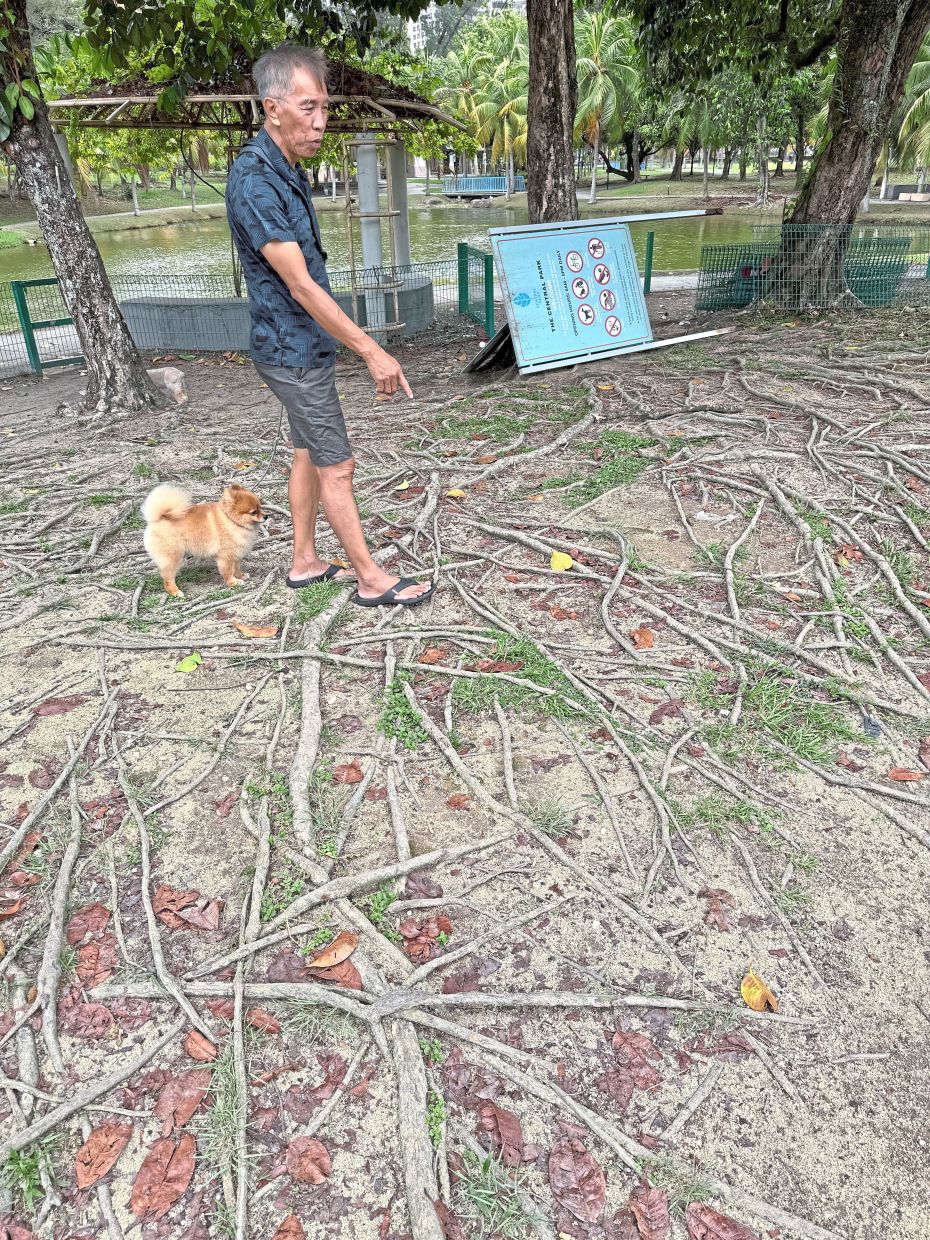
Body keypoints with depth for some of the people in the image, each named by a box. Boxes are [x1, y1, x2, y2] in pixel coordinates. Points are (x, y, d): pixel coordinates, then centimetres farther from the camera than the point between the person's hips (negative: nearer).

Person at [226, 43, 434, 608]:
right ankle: (372, 579, 9)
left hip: (306, 344, 9)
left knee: (309, 454, 14)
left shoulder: (290, 171, 9)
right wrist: (372, 351, -25)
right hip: (293, 350, -9)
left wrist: (341, 341, 20)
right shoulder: (254, 181, -21)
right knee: (337, 465, -3)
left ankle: (306, 562, 26)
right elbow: (300, 286, -26)